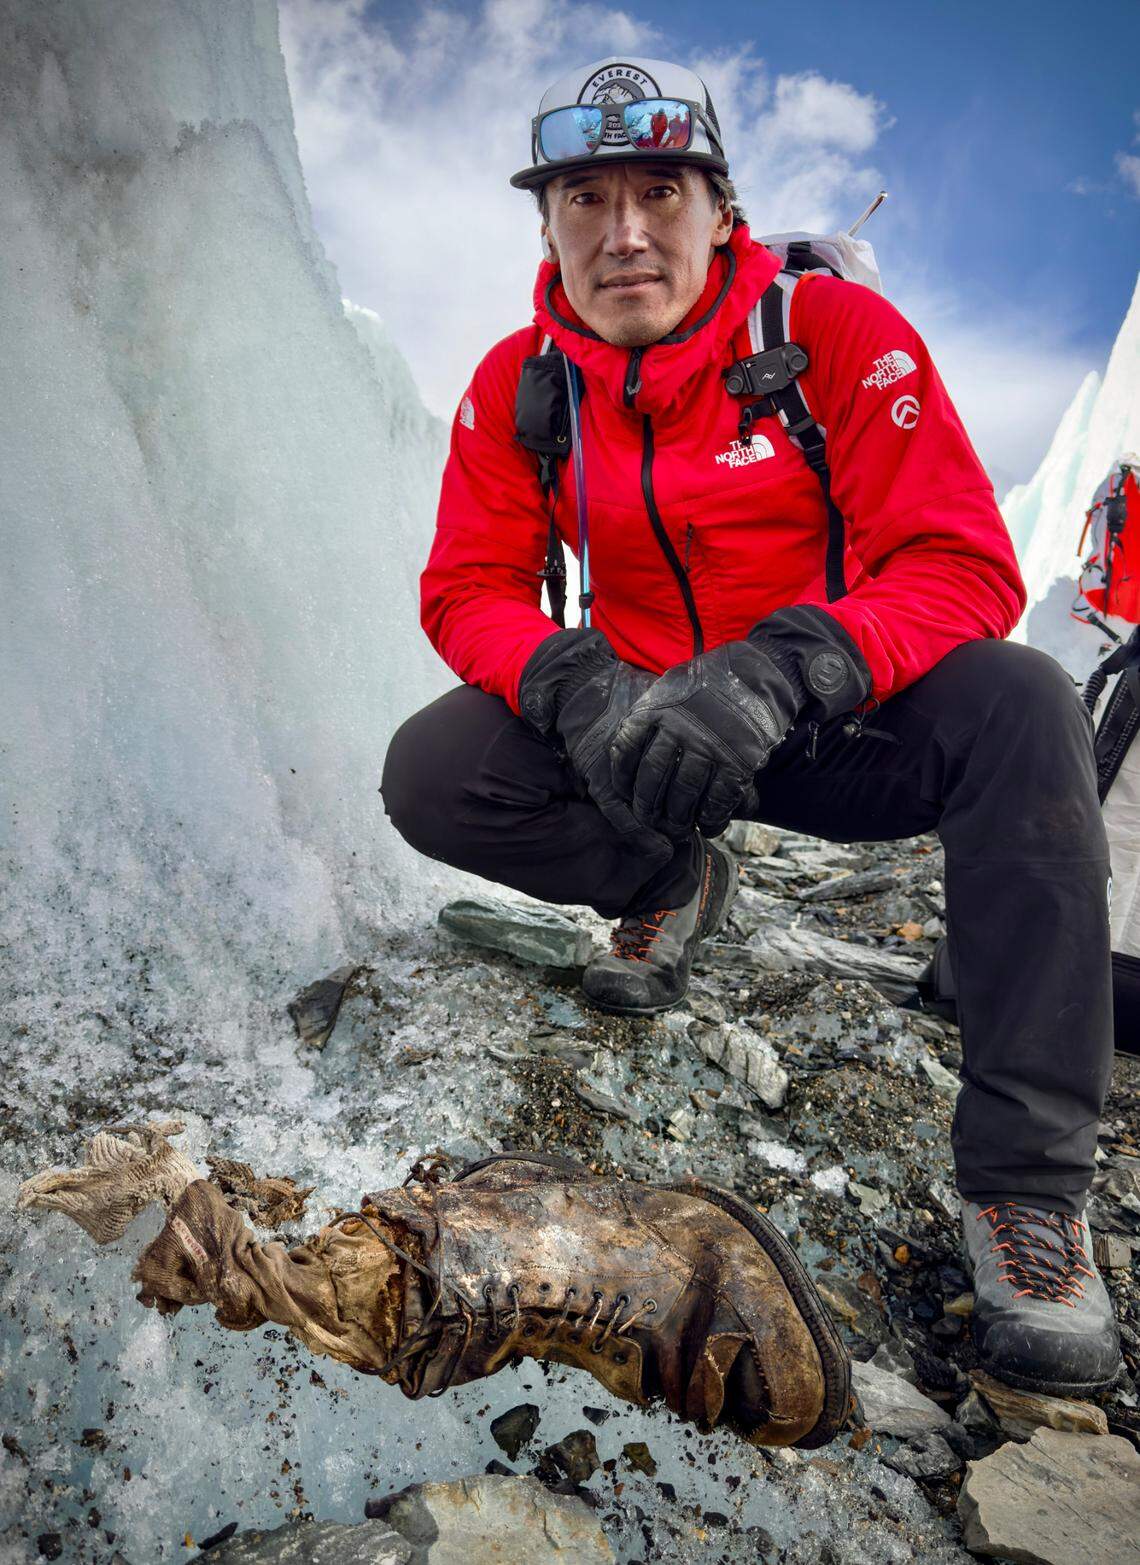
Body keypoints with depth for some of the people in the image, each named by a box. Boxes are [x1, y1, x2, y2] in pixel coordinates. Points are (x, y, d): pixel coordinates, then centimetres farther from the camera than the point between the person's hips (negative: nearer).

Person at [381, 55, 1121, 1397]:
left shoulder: (835, 329, -13)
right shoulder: (519, 382, -3)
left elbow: (964, 566, -20)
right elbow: (469, 586, -5)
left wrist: (778, 674, -39)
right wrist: (576, 686, -29)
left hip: (846, 729, -2)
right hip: (643, 725, 3)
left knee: (1020, 708, -32)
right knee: (429, 773, -20)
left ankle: (1026, 1175, -26)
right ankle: (670, 887, 7)